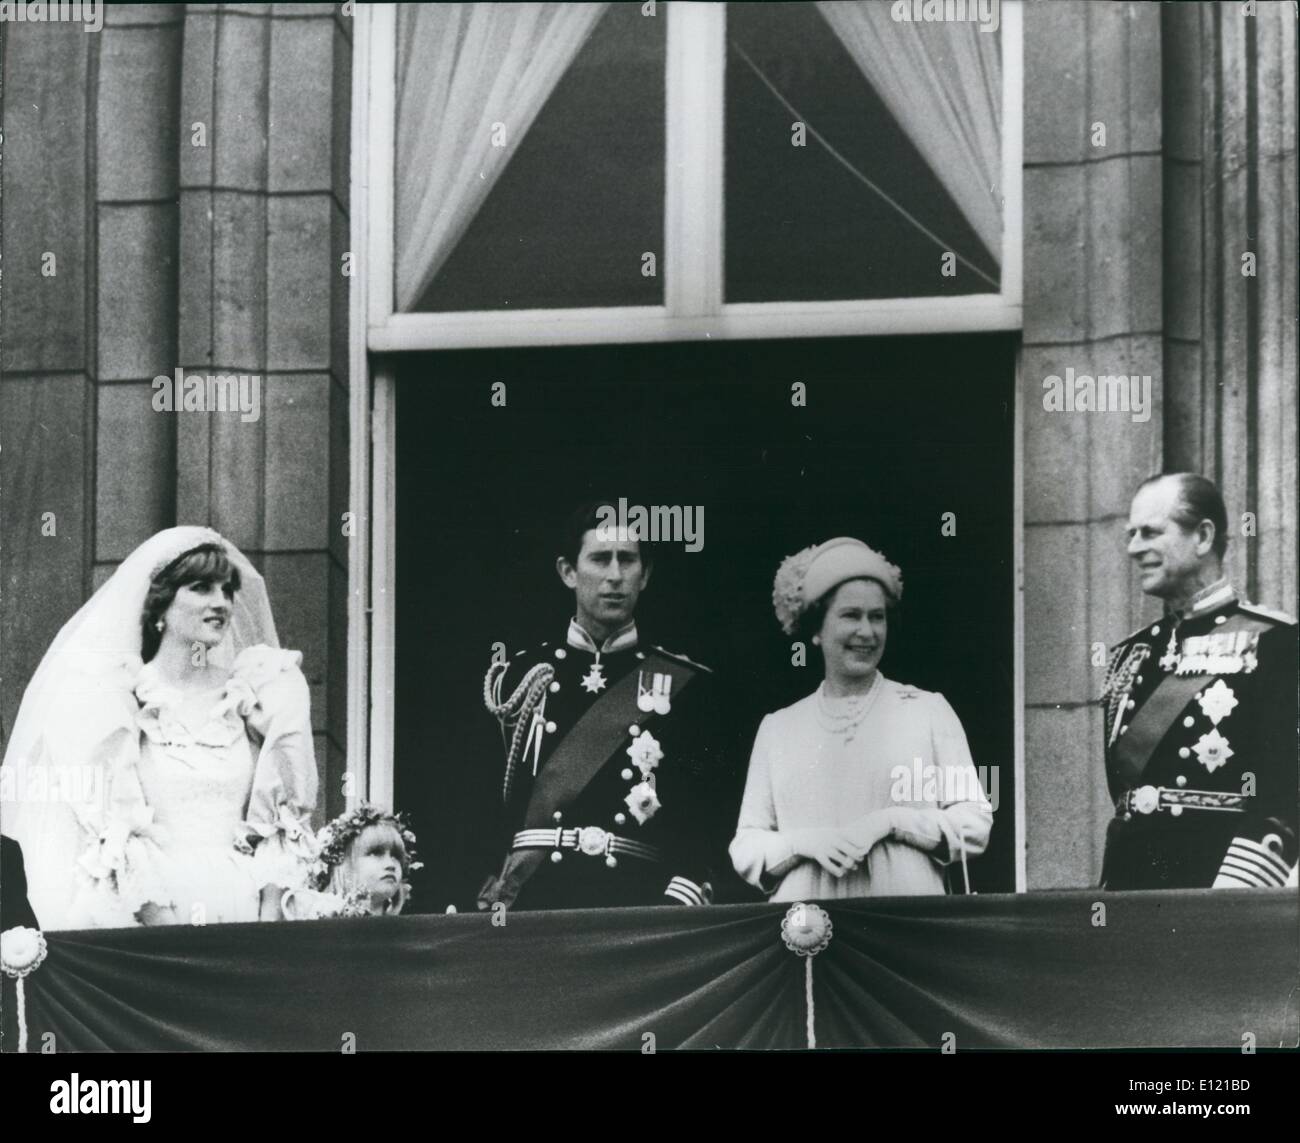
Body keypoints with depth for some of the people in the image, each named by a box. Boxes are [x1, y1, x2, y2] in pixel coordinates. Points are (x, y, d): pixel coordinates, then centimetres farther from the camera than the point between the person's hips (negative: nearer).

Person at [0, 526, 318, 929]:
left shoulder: (251, 695, 8)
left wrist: (268, 922, -5)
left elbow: (278, 827, 5)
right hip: (153, 914, -2)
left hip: (243, 911, 2)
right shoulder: (117, 699, 1)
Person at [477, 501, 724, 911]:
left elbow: (703, 823, 1)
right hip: (533, 902, 1)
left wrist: (674, 914, -12)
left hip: (640, 901, -1)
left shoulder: (686, 686, 7)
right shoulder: (518, 678, 11)